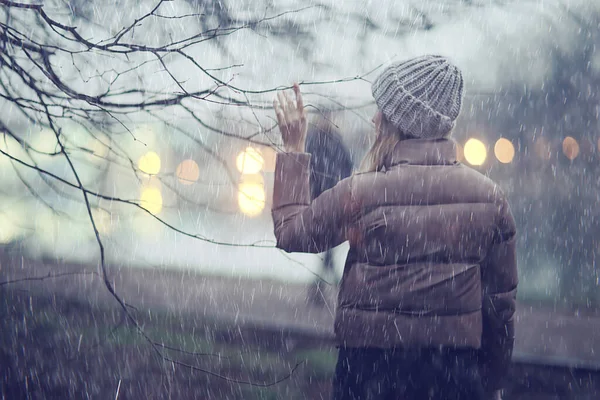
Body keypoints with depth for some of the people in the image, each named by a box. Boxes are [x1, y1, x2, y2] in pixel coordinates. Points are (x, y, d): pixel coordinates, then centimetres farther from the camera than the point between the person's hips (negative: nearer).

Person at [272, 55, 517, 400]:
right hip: (457, 371, 2)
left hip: (373, 369, -2)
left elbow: (290, 233, 4)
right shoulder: (489, 196, -2)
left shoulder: (361, 193, -12)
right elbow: (501, 302, 3)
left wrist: (294, 149, 11)